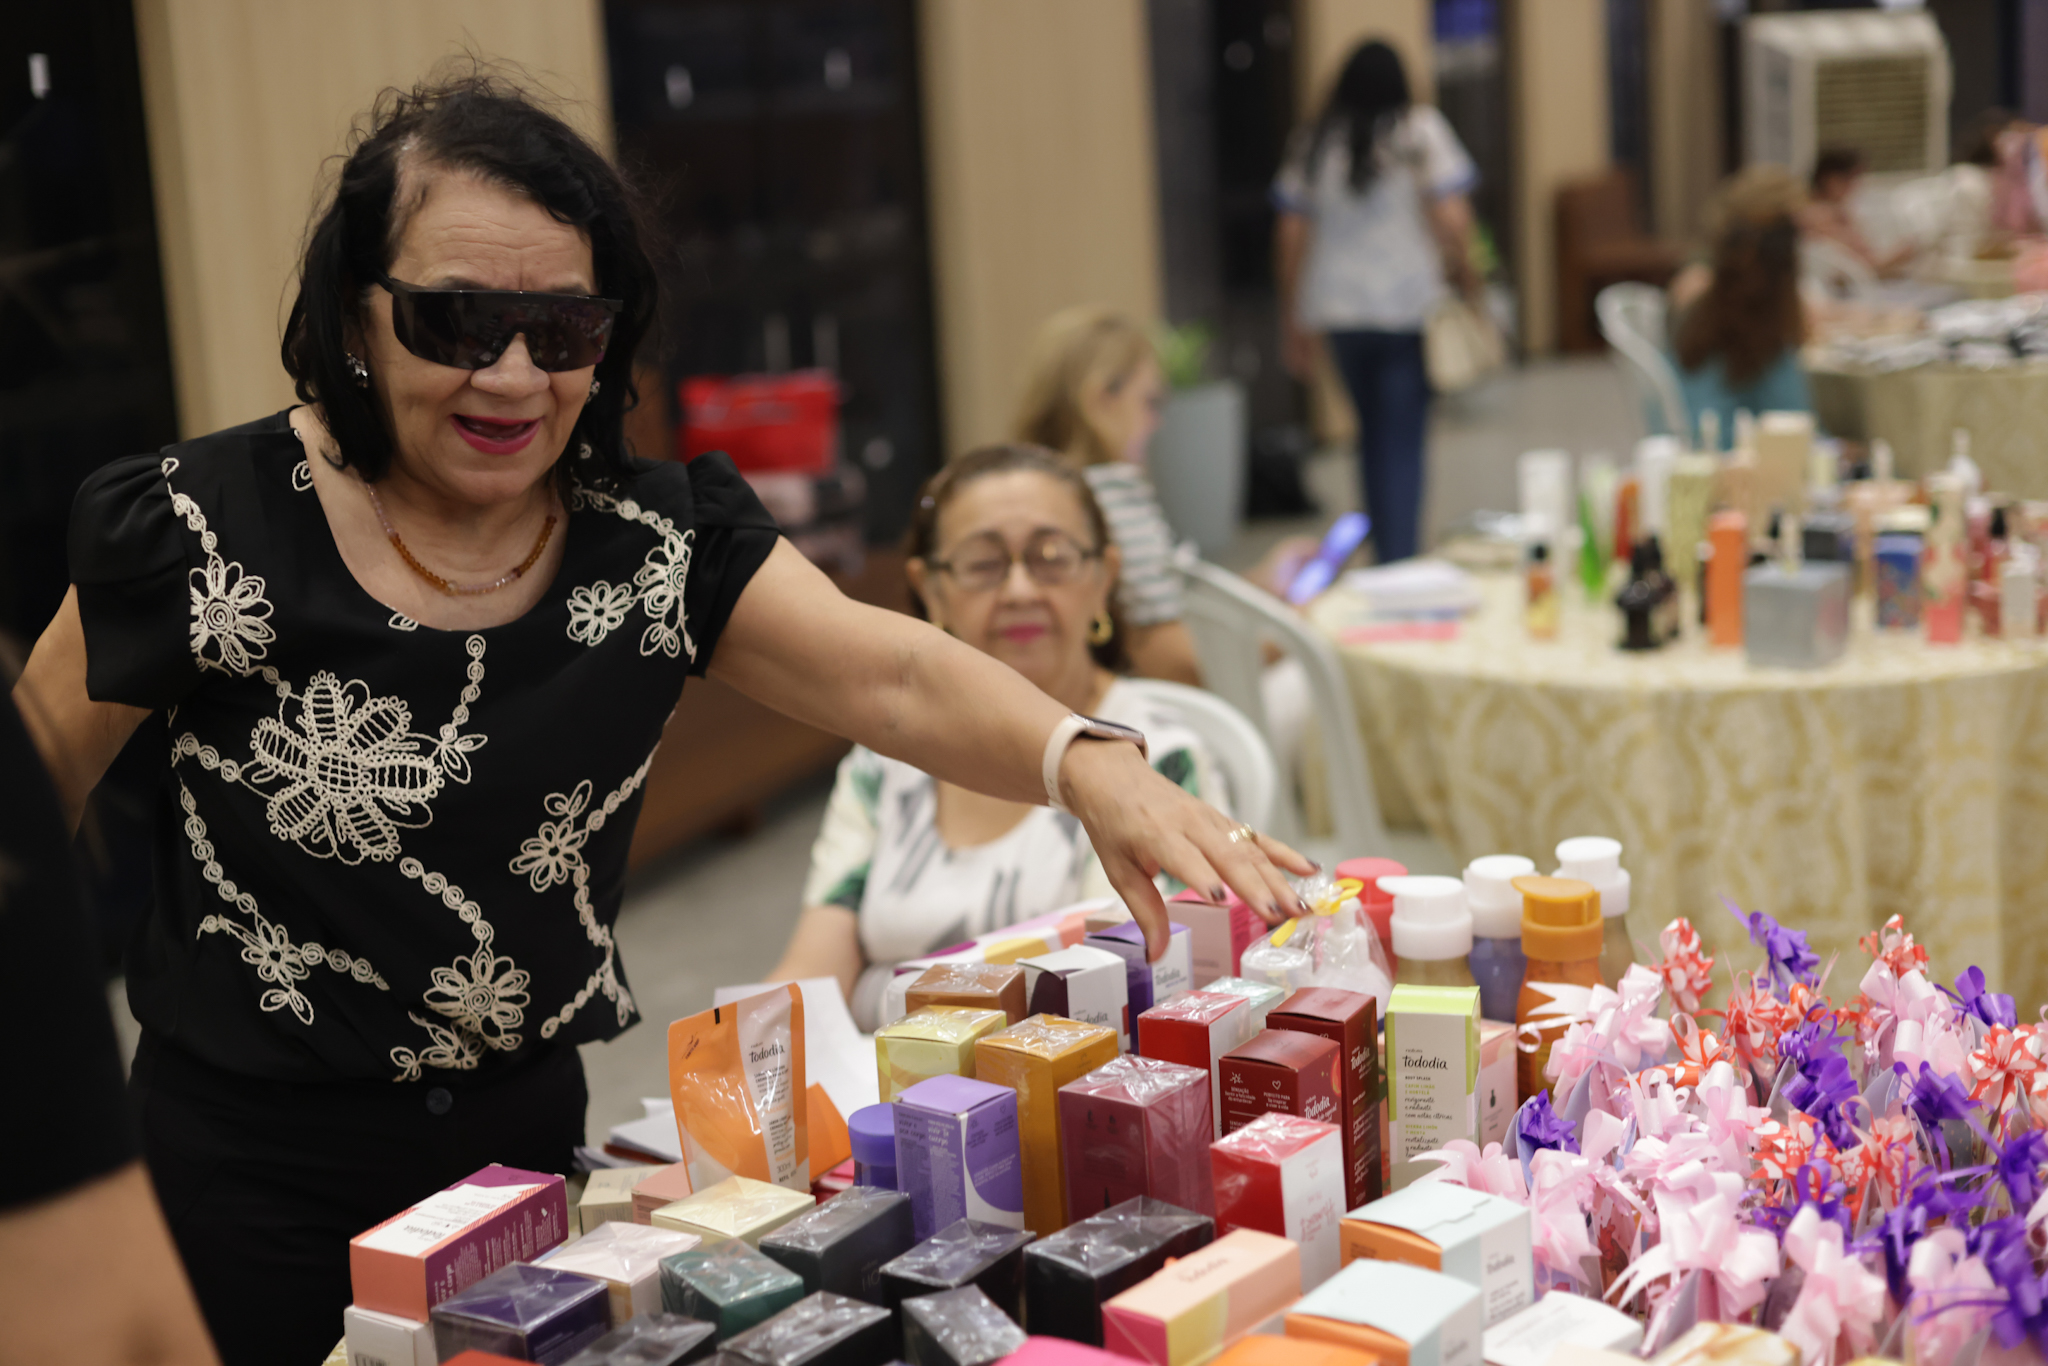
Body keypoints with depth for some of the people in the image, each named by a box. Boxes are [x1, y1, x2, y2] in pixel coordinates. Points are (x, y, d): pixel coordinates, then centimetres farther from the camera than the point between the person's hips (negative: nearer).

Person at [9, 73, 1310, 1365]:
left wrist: (1089, 764, -39)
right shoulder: (212, 533, -16)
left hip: (531, 1132, 4)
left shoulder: (662, 538, -6)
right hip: (253, 1163, -3)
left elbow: (892, 674, -19)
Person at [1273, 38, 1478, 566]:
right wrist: (1465, 274, 3)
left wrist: (1293, 319, 13)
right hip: (1409, 305, -3)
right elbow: (1451, 220, -13)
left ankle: (1387, 559, 23)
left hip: (1338, 310, 4)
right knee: (1403, 442, 0)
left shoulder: (1313, 145, 6)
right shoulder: (1421, 131, -3)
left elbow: (1291, 236, 6)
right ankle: (1400, 563, -4)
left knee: (1372, 435, 17)